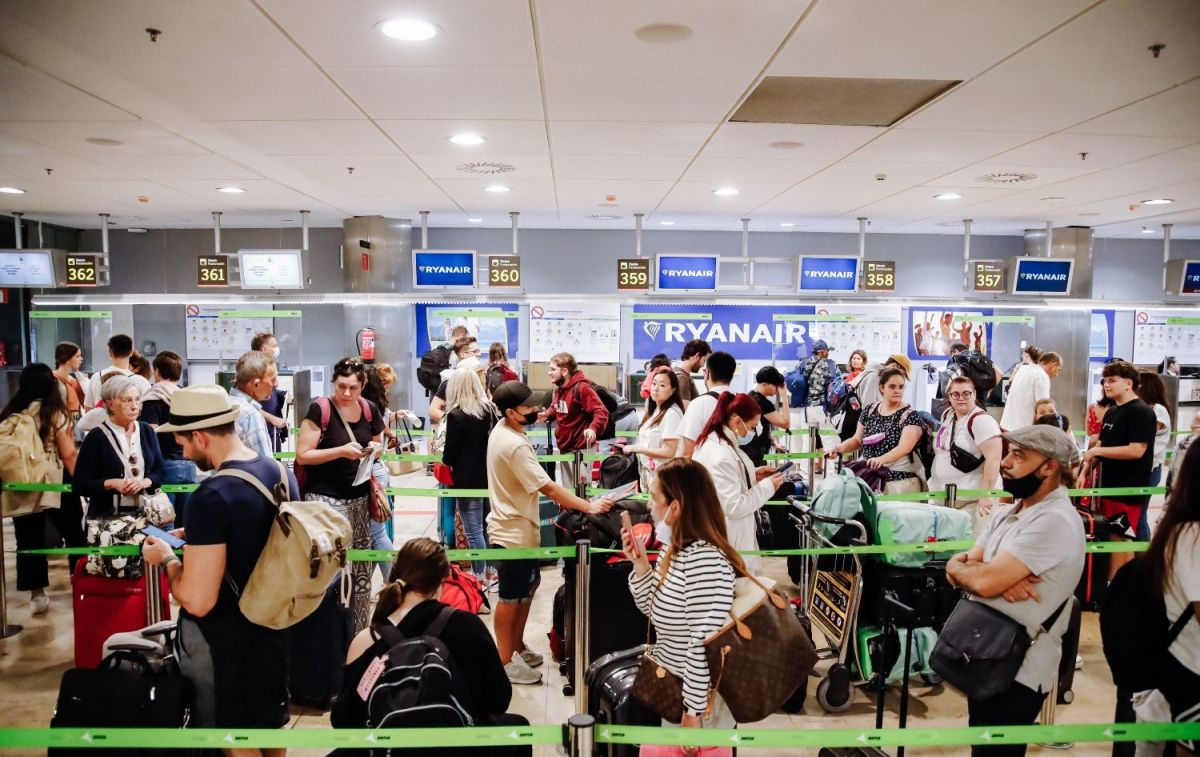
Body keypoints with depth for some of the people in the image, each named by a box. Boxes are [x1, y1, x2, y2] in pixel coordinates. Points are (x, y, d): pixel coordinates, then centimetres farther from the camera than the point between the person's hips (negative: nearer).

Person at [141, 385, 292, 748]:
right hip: (271, 623, 7)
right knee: (270, 721, 25)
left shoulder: (212, 496, -27)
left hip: (222, 639, -7)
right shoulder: (282, 472, -3)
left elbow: (196, 601, -26)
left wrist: (167, 558, -9)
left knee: (236, 740, 14)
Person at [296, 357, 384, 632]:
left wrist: (375, 448, -3)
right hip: (326, 498, -6)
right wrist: (342, 450, -22)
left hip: (359, 497, 6)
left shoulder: (369, 409, 4)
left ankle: (357, 631, 24)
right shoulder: (319, 409, -12)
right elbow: (302, 455, -13)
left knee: (360, 567, 11)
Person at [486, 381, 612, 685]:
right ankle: (505, 661, 20)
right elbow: (549, 488, -28)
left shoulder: (501, 429, 2)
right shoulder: (515, 446, -28)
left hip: (517, 527, 10)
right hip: (514, 532, -10)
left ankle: (517, 646, 36)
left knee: (528, 586, 22)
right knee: (511, 597, 4)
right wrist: (590, 506, -26)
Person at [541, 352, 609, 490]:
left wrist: (593, 429, -41)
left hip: (581, 449, -9)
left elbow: (601, 412, -24)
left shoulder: (581, 387, -18)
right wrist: (546, 415, 3)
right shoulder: (558, 388, 9)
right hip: (564, 448, 9)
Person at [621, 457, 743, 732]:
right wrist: (640, 563, -3)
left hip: (697, 696, -8)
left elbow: (703, 643, -27)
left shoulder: (705, 558, -28)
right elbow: (653, 610, 10)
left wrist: (693, 712, -21)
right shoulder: (673, 548, 2)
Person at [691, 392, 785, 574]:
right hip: (726, 538, -10)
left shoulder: (715, 441, 5)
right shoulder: (720, 455, -28)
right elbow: (734, 506, -26)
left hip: (725, 532, 10)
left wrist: (753, 475, 8)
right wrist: (767, 486, -16)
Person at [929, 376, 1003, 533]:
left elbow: (993, 459, -20)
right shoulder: (947, 416, 11)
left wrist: (986, 495, -23)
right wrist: (934, 482, 22)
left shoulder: (981, 420, -14)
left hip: (972, 500, -7)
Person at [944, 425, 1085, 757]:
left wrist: (957, 566, -7)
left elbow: (986, 582, -28)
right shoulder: (1008, 510, 8)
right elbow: (966, 564, 3)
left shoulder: (1055, 521, -22)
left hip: (1019, 669, -8)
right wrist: (1001, 577, -18)